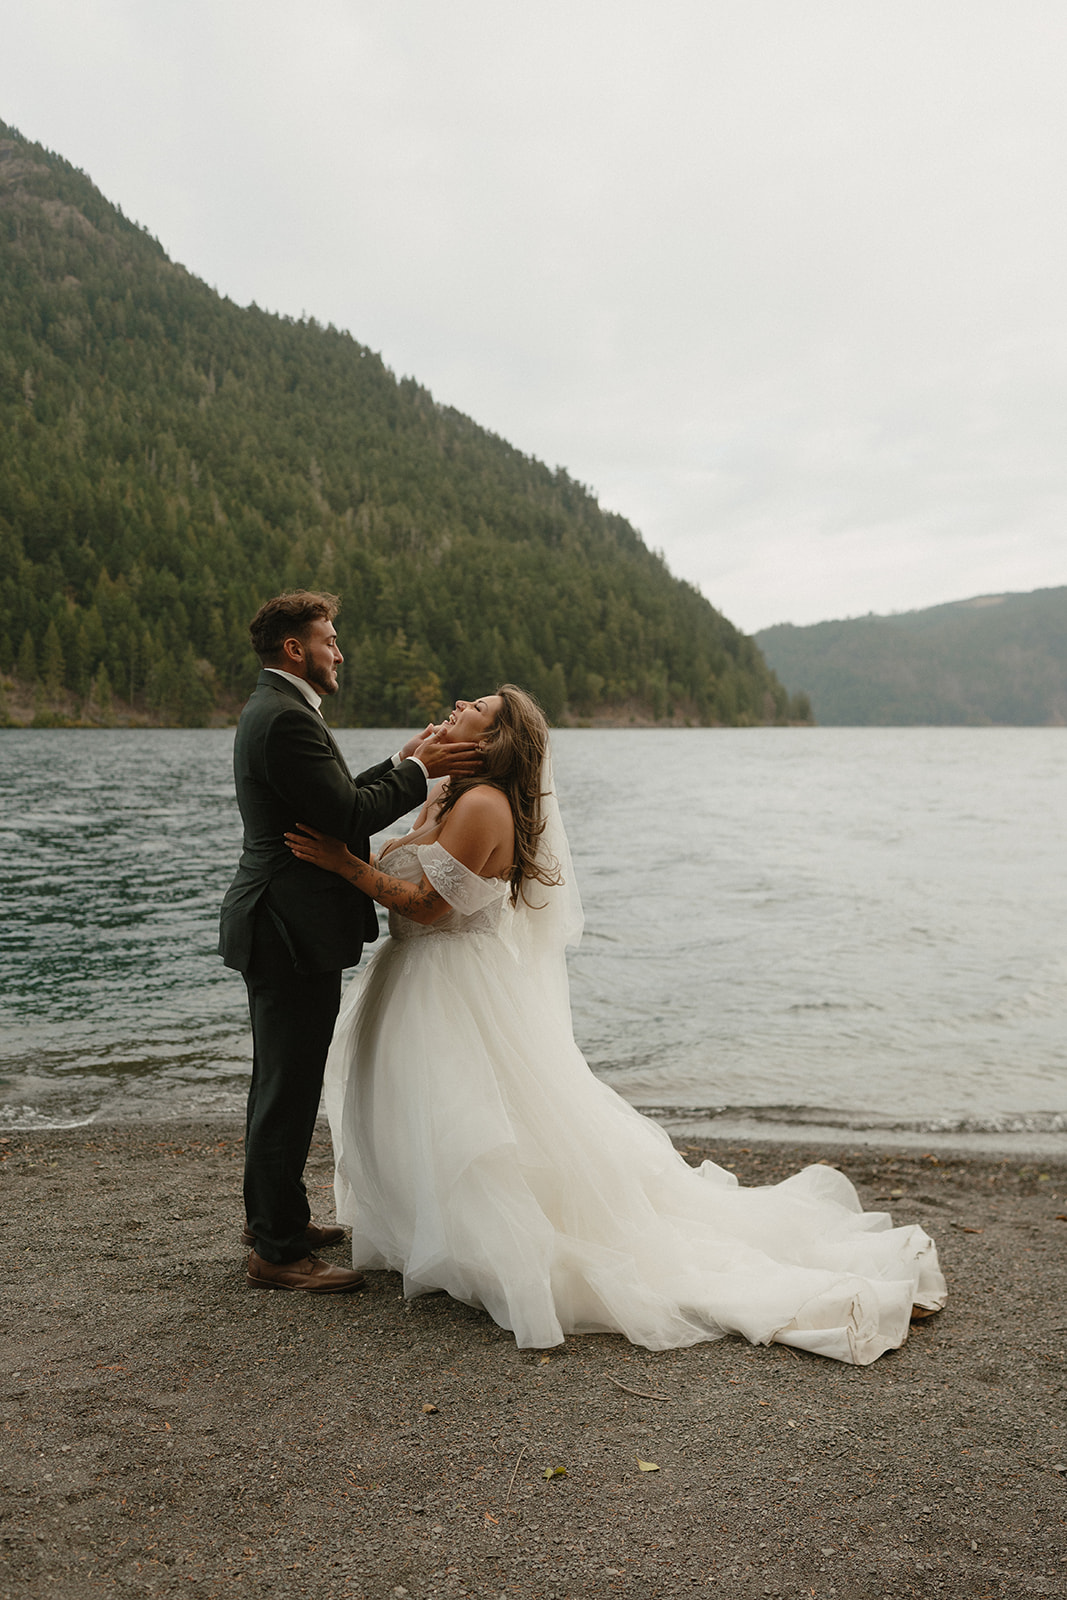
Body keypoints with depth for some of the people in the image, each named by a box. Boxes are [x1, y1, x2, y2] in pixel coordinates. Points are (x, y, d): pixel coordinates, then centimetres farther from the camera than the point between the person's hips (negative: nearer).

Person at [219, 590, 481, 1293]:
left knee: (280, 1081, 21)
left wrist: (402, 761, 11)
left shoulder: (272, 710, 16)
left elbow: (337, 799, 17)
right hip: (294, 932, -11)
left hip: (280, 928, 11)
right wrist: (418, 771, -12)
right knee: (290, 1090, -2)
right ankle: (279, 1250, 9)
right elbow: (350, 816, -23)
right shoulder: (288, 718, -18)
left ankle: (271, 1214, 36)